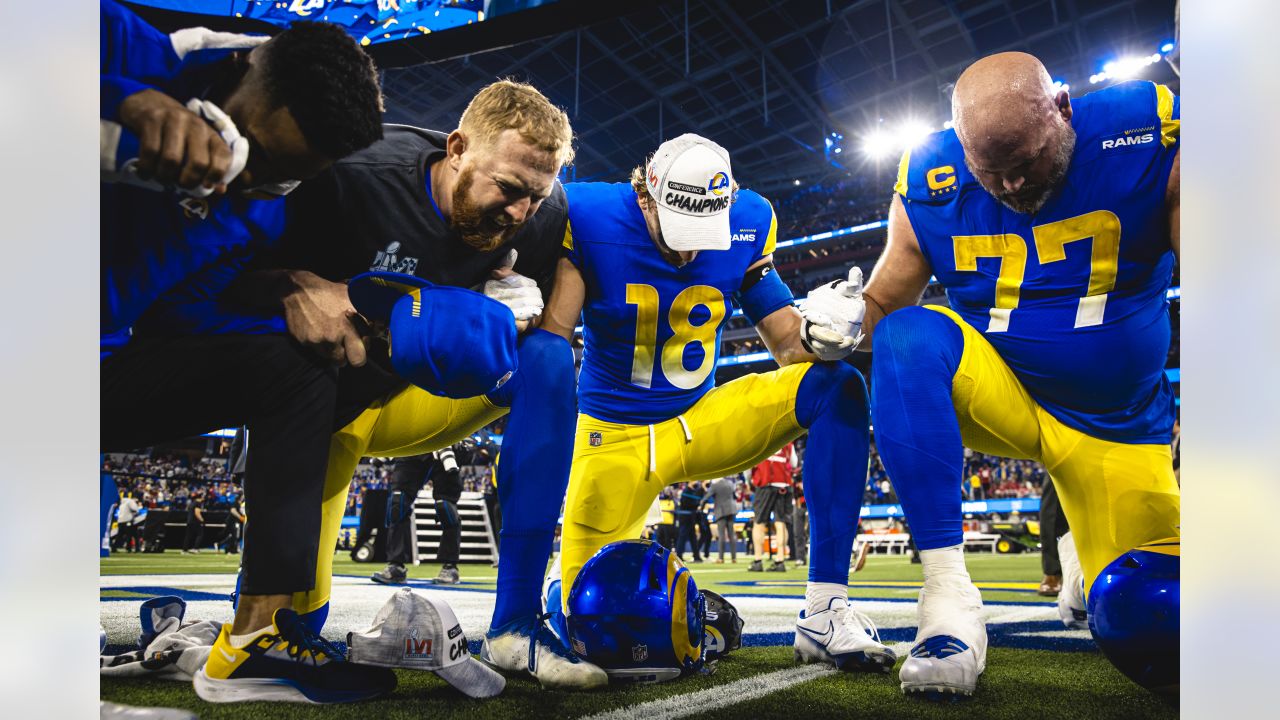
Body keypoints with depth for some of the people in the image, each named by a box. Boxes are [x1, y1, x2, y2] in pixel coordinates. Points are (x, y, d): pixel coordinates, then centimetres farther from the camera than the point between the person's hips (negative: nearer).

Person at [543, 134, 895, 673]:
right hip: (616, 436, -2)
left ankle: (824, 613, -20)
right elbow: (549, 348, -16)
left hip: (703, 419, 3)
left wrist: (821, 334, -25)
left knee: (838, 387, -21)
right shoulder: (591, 219, -16)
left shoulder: (747, 224, -7)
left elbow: (786, 341, -2)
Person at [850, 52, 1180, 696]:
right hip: (998, 394, 0)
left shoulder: (1145, 136, -16)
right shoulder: (931, 181, -10)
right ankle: (948, 594, -31)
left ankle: (1087, 559, 40)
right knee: (908, 337, -33)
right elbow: (882, 305, -1)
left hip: (1116, 422, 0)